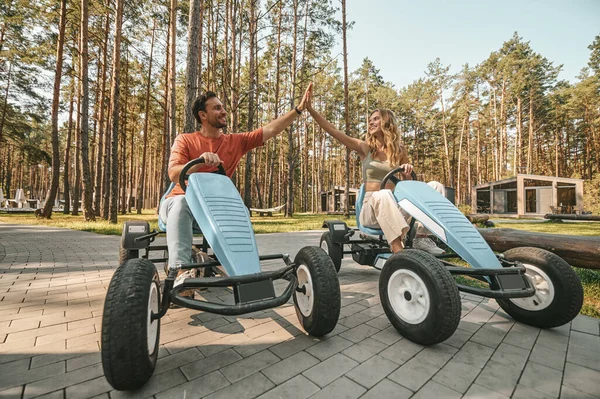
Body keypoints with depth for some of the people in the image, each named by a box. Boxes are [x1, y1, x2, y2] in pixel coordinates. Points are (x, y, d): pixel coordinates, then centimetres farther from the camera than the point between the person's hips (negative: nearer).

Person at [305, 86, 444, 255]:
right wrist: (310, 109, -14)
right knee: (383, 195, -38)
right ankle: (399, 251, -46)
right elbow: (332, 131, -6)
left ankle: (422, 238, -29)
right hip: (371, 208, -3)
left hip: (393, 207, 3)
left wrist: (407, 173, -12)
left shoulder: (399, 150, 9)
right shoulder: (365, 148, 4)